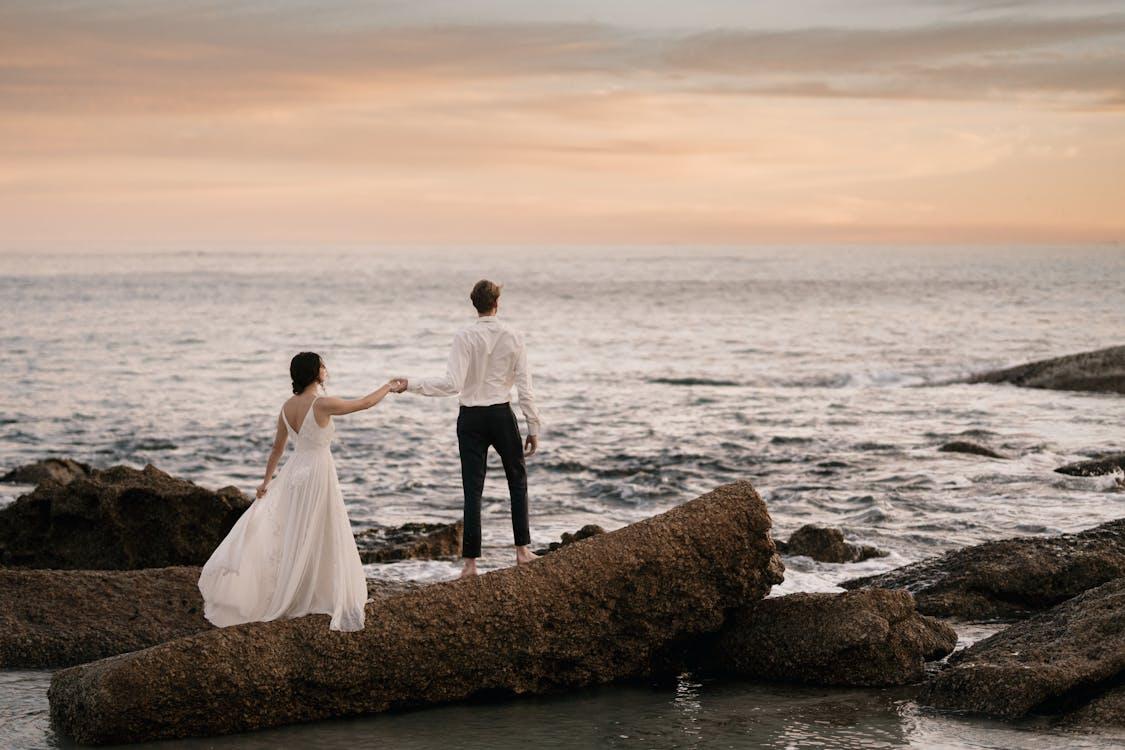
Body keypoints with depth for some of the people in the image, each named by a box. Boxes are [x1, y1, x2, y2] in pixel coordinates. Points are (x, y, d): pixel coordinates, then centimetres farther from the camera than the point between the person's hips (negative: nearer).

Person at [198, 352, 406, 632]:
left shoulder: (287, 407, 3)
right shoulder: (322, 405, -18)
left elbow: (277, 448, 13)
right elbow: (364, 403, -9)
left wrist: (267, 480, 24)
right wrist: (389, 387, 9)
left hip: (294, 472, 7)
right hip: (318, 473, -7)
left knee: (285, 536, 13)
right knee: (324, 541, 3)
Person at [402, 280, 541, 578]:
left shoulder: (465, 337, -11)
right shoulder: (513, 338, -5)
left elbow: (452, 384, -19)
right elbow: (525, 388, -3)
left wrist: (412, 384, -13)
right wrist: (533, 428, 4)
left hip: (471, 418, -1)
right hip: (502, 415, 1)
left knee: (473, 489, 2)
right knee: (517, 478, 19)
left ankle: (470, 561, 2)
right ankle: (522, 549, 18)